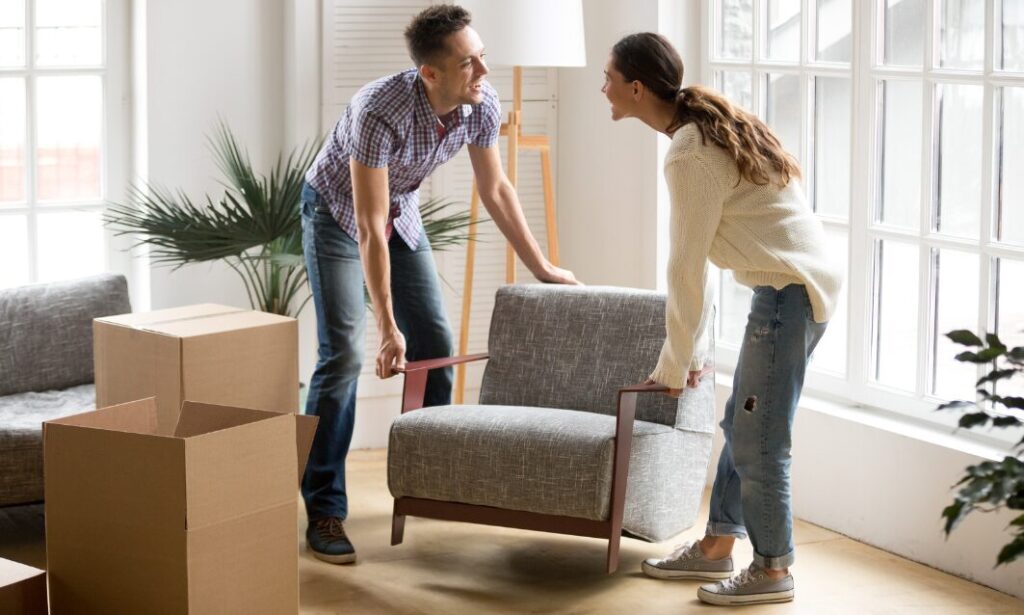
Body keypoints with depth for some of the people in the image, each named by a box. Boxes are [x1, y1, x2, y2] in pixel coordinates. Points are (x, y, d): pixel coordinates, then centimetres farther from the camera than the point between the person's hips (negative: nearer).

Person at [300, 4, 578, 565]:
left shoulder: (482, 104, -20)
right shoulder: (381, 112, -38)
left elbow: (495, 190, -2)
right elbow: (369, 229, -35)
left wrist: (542, 268, 3)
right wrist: (388, 327, -33)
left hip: (401, 211, 6)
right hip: (336, 210, -6)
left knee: (435, 344, 4)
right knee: (343, 354, -16)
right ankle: (323, 512, -12)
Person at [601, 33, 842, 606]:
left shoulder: (691, 155, -18)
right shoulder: (708, 127, 12)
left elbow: (687, 267, -15)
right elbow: (697, 259, 14)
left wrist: (676, 363, -5)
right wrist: (695, 349, 16)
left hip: (790, 293, -10)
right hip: (798, 285, 10)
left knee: (758, 440, -1)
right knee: (742, 425, 17)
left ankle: (773, 570, 11)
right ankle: (716, 547, 27)